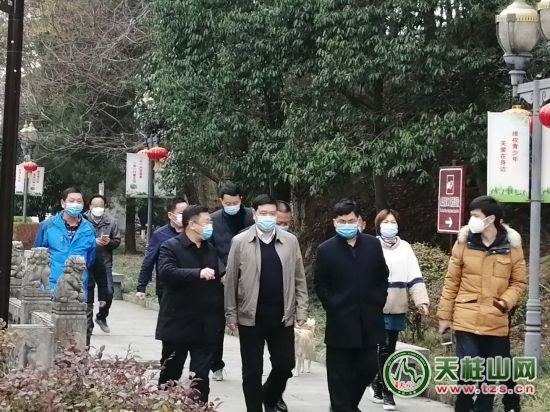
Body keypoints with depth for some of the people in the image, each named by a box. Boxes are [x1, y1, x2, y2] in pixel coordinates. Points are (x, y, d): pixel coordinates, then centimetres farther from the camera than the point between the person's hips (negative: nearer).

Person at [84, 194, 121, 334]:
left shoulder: (111, 222, 7)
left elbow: (117, 241, 9)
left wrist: (109, 242, -11)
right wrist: (93, 241, -16)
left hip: (105, 263, 2)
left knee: (108, 292, -4)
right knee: (88, 293, 5)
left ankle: (101, 317, 21)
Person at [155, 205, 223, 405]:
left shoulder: (211, 249, 13)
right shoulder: (171, 246, -6)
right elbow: (166, 272, -24)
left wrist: (220, 317, 12)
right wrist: (198, 273, -34)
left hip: (205, 326, 4)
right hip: (178, 323, -4)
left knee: (202, 376, 4)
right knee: (170, 374, 7)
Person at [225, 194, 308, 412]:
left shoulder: (290, 241, 4)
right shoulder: (240, 242, -2)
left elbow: (299, 279, 6)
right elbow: (230, 282, -1)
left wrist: (301, 310, 1)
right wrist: (231, 315, -3)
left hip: (282, 316, 2)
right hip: (250, 317, -2)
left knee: (285, 364, 7)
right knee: (252, 371, 4)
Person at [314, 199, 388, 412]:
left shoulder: (373, 244, 4)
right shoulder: (326, 250, -4)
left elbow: (382, 277, 11)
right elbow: (320, 284, 0)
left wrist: (378, 302, 4)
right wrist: (334, 307, -6)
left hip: (368, 321, 3)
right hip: (340, 323, -3)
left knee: (368, 368, 10)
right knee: (340, 374, 1)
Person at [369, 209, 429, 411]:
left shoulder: (405, 247, 8)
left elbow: (414, 277, 3)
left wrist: (421, 299, -8)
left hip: (397, 308, 3)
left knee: (389, 349, 9)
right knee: (384, 349, -5)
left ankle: (378, 384, 22)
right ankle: (387, 392, 2)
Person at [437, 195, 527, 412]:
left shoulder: (512, 246, 0)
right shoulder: (464, 243, 0)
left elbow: (519, 282, 7)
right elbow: (451, 282, 5)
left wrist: (506, 301, -12)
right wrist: (444, 315, 4)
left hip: (496, 323, 1)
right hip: (466, 321, -1)